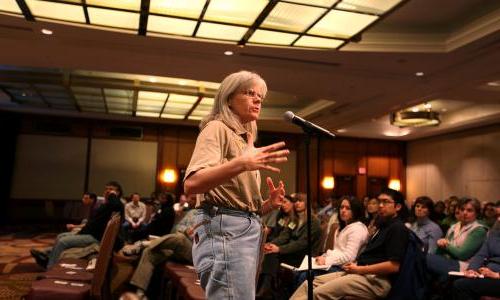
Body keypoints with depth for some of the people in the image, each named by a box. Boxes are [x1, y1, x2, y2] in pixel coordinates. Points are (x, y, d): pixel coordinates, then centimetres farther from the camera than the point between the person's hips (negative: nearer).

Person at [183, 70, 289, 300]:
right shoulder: (217, 128, -3)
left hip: (248, 229, 9)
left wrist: (269, 204, 3)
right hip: (225, 229, -9)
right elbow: (191, 183, -21)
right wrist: (242, 163, -32)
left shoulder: (244, 138, 22)